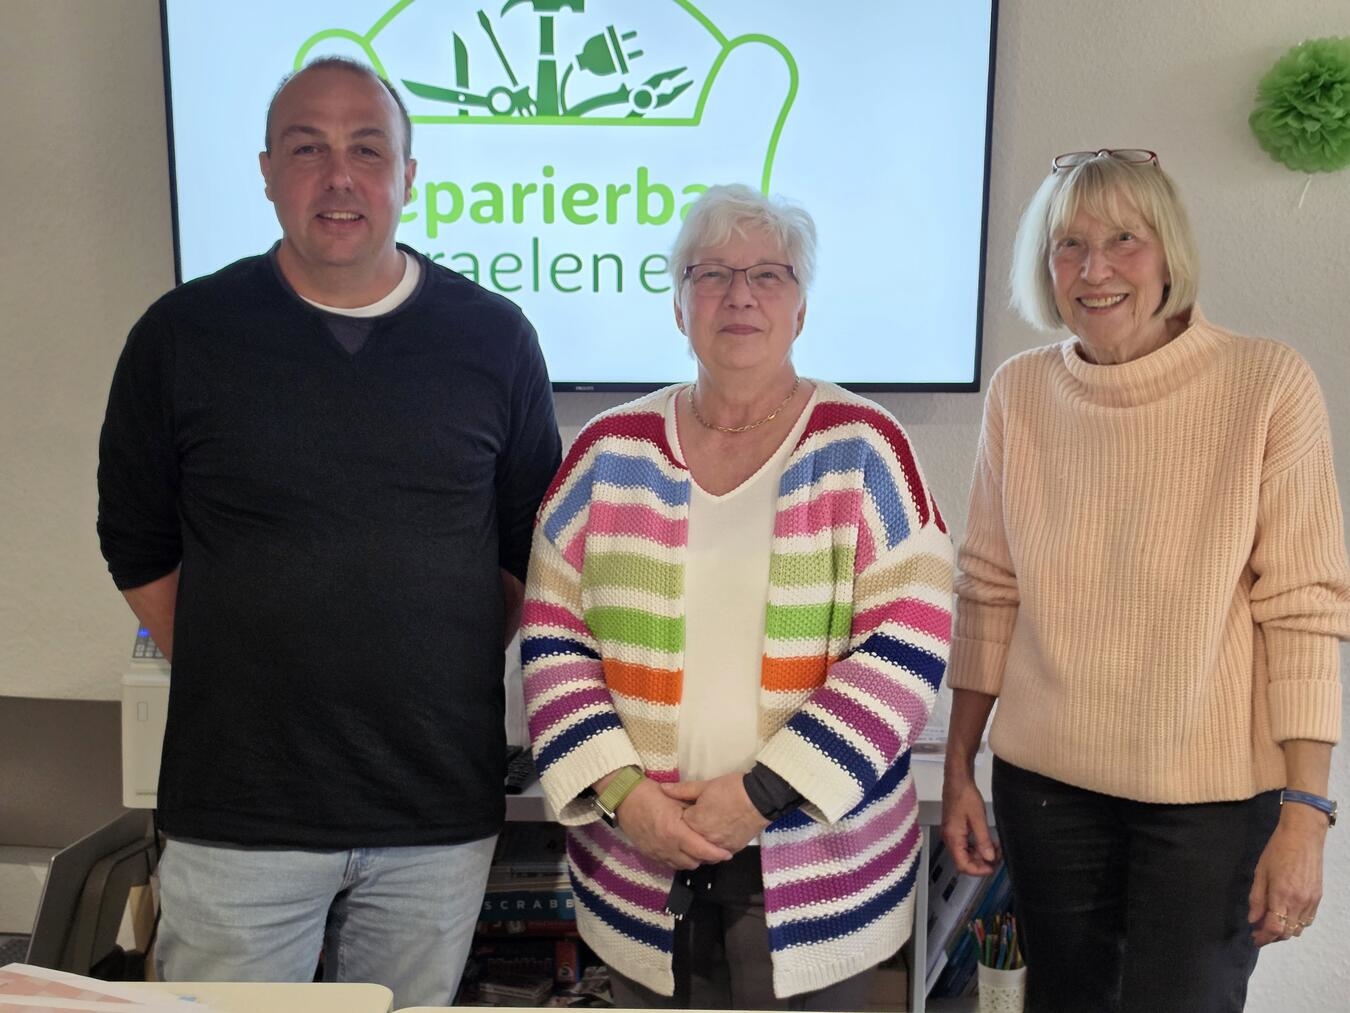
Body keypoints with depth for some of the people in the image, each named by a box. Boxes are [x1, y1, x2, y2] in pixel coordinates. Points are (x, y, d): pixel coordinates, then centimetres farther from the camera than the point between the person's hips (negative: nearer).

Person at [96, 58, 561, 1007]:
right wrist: (235, 681, 3)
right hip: (238, 811, 0)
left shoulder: (494, 338, 0)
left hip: (443, 812, 1)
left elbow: (531, 546, 9)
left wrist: (462, 672, 3)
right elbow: (139, 548, 7)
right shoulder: (182, 335, -1)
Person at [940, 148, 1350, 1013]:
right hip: (1045, 782, 3)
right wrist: (958, 769, 6)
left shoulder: (1268, 383, -9)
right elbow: (989, 592, 4)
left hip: (1214, 794, -2)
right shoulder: (1019, 393, -1)